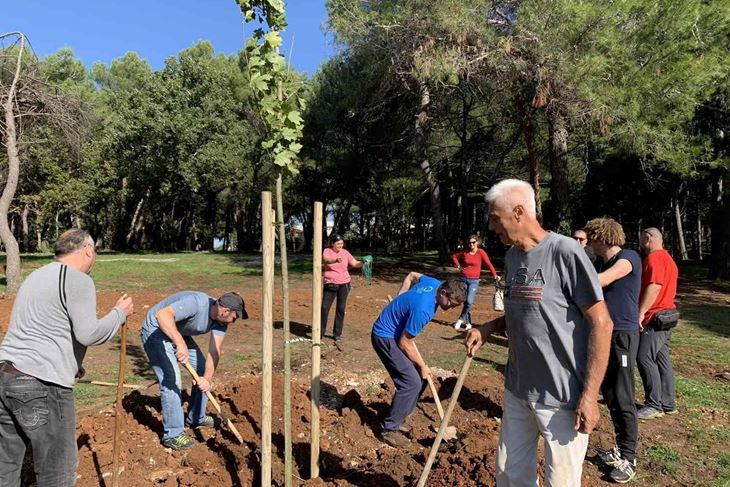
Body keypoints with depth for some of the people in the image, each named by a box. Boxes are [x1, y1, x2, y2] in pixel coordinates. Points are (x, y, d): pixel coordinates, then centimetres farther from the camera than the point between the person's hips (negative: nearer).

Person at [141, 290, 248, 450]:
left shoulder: (220, 320, -11)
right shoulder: (196, 303, -35)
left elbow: (214, 351, -16)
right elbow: (162, 314, -48)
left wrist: (208, 378, -31)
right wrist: (180, 344, -58)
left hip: (179, 334, 8)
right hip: (156, 331, -8)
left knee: (203, 370, 10)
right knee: (171, 380, -16)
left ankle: (196, 418, 27)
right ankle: (172, 434, -3)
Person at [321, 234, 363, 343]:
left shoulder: (345, 253, 2)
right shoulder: (327, 251, -7)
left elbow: (355, 264, 2)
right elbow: (326, 260, -28)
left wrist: (363, 263, -19)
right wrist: (336, 260, -49)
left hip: (344, 284, 2)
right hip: (330, 284, -2)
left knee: (341, 309, 4)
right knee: (324, 308, -4)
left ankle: (337, 334, 15)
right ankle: (320, 332, 11)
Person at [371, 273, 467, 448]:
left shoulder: (434, 283, -7)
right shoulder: (423, 309, -32)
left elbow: (412, 275, 16)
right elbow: (404, 343, -21)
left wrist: (400, 300, 12)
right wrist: (422, 365, -8)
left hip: (396, 333, 10)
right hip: (385, 338, -10)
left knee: (421, 377, 10)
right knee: (412, 383, -14)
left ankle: (401, 414, 26)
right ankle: (390, 430, -3)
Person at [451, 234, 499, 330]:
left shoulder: (481, 252, -6)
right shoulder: (465, 252, 5)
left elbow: (488, 264, -13)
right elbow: (454, 256, 21)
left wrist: (495, 275, -21)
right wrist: (458, 265, 8)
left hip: (474, 280, -3)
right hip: (464, 279, 4)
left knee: (469, 302, -17)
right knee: (465, 302, 6)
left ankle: (461, 319, 2)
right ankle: (468, 323, 17)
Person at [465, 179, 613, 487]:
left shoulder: (564, 251, -16)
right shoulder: (512, 256, 7)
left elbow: (601, 323, -15)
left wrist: (590, 395, -17)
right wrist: (489, 328, 0)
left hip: (562, 397, -7)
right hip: (517, 390, 7)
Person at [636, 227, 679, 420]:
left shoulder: (654, 258, -14)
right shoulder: (667, 258, 19)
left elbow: (654, 286, -24)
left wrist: (640, 312, -24)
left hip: (655, 317, -10)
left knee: (644, 358, -9)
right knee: (661, 358, 12)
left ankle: (654, 405, -5)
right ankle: (668, 403, 18)